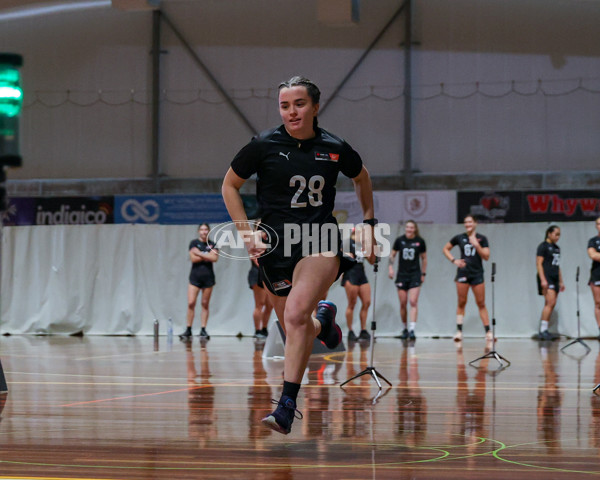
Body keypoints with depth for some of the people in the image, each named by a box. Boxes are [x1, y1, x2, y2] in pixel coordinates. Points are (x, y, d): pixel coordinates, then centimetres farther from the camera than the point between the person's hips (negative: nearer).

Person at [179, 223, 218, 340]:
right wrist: (207, 256, -6)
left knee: (205, 304, 3)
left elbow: (215, 258, -9)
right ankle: (188, 330, -3)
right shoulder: (194, 243, 3)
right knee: (191, 303, -9)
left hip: (208, 276, 2)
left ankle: (203, 330, 6)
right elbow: (193, 258, -9)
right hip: (195, 276, -2)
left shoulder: (212, 244, 8)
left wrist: (199, 253, -9)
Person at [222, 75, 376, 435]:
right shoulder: (264, 145, -4)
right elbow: (230, 186, 9)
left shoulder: (335, 148, 0)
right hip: (276, 244, 2)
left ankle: (287, 406, -26)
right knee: (299, 330, 9)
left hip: (321, 241, -2)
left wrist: (369, 224, 19)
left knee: (295, 315, -26)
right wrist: (246, 233, 0)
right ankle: (323, 320, 48)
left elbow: (362, 177, 22)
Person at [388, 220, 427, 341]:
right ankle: (405, 328, 19)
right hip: (402, 275, 2)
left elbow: (424, 258, 8)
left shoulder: (420, 241, -2)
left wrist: (423, 274, 6)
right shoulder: (399, 240, -1)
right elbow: (392, 255, 10)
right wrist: (390, 267, -3)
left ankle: (412, 329, -17)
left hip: (415, 274, -2)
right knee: (403, 303, 4)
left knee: (413, 302, -13)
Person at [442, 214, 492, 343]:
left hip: (477, 274, -1)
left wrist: (476, 244, -17)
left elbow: (486, 256, -6)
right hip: (463, 273, 1)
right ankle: (459, 331, 3)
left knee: (481, 303, 0)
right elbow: (446, 249, 14)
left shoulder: (481, 239, 1)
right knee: (461, 302, 0)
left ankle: (488, 332, 2)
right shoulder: (459, 238, 4)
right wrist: (454, 260, 0)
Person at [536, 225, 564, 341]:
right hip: (546, 278, -8)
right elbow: (539, 263, -11)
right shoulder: (543, 246, -5)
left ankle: (544, 331, 7)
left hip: (554, 279, 8)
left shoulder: (556, 248, 19)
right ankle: (543, 330, -17)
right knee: (551, 302, -17)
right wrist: (543, 280, -20)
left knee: (550, 305, 5)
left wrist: (561, 281, 21)